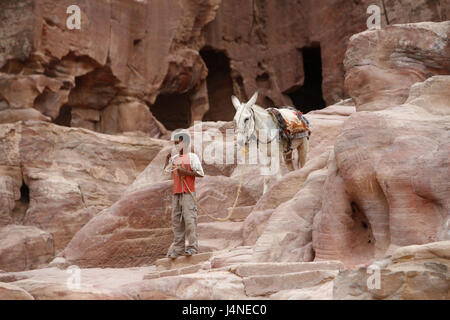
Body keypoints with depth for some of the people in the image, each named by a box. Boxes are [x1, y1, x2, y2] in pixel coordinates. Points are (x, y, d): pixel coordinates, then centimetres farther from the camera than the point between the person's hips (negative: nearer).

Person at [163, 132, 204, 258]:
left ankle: (192, 246, -9)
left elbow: (201, 174, -6)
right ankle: (178, 248, 3)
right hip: (176, 193, 6)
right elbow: (165, 172, 21)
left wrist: (185, 172, -14)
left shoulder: (192, 157, 0)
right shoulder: (174, 158, 17)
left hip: (188, 192, -6)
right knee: (176, 220, 2)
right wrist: (167, 160, 8)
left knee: (189, 218, -11)